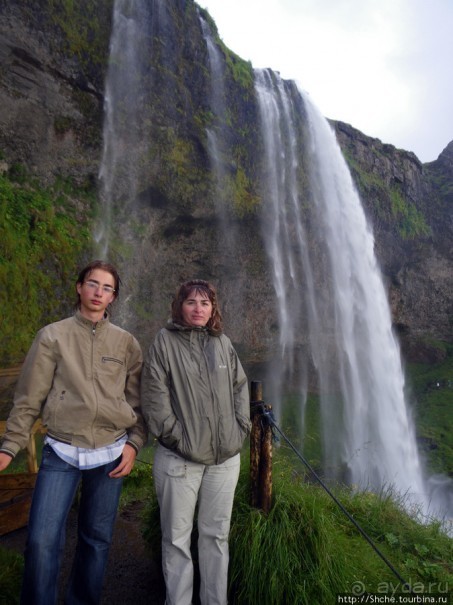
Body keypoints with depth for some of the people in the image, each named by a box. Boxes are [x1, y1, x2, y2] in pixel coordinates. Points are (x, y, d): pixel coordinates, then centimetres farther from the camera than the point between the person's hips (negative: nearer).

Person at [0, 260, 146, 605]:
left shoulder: (126, 343, 3)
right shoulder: (53, 336, 0)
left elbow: (137, 400, 6)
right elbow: (29, 397, 0)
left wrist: (134, 443, -2)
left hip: (110, 454, 2)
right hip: (61, 453, -1)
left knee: (97, 539, 13)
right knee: (43, 540, -4)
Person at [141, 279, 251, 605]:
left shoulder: (223, 343, 6)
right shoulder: (165, 341, -6)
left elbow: (240, 386, 12)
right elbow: (154, 394, -9)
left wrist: (241, 426, 4)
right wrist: (174, 435, -12)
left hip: (225, 456, 4)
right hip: (180, 459, -3)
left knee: (217, 534, 17)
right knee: (177, 538, 9)